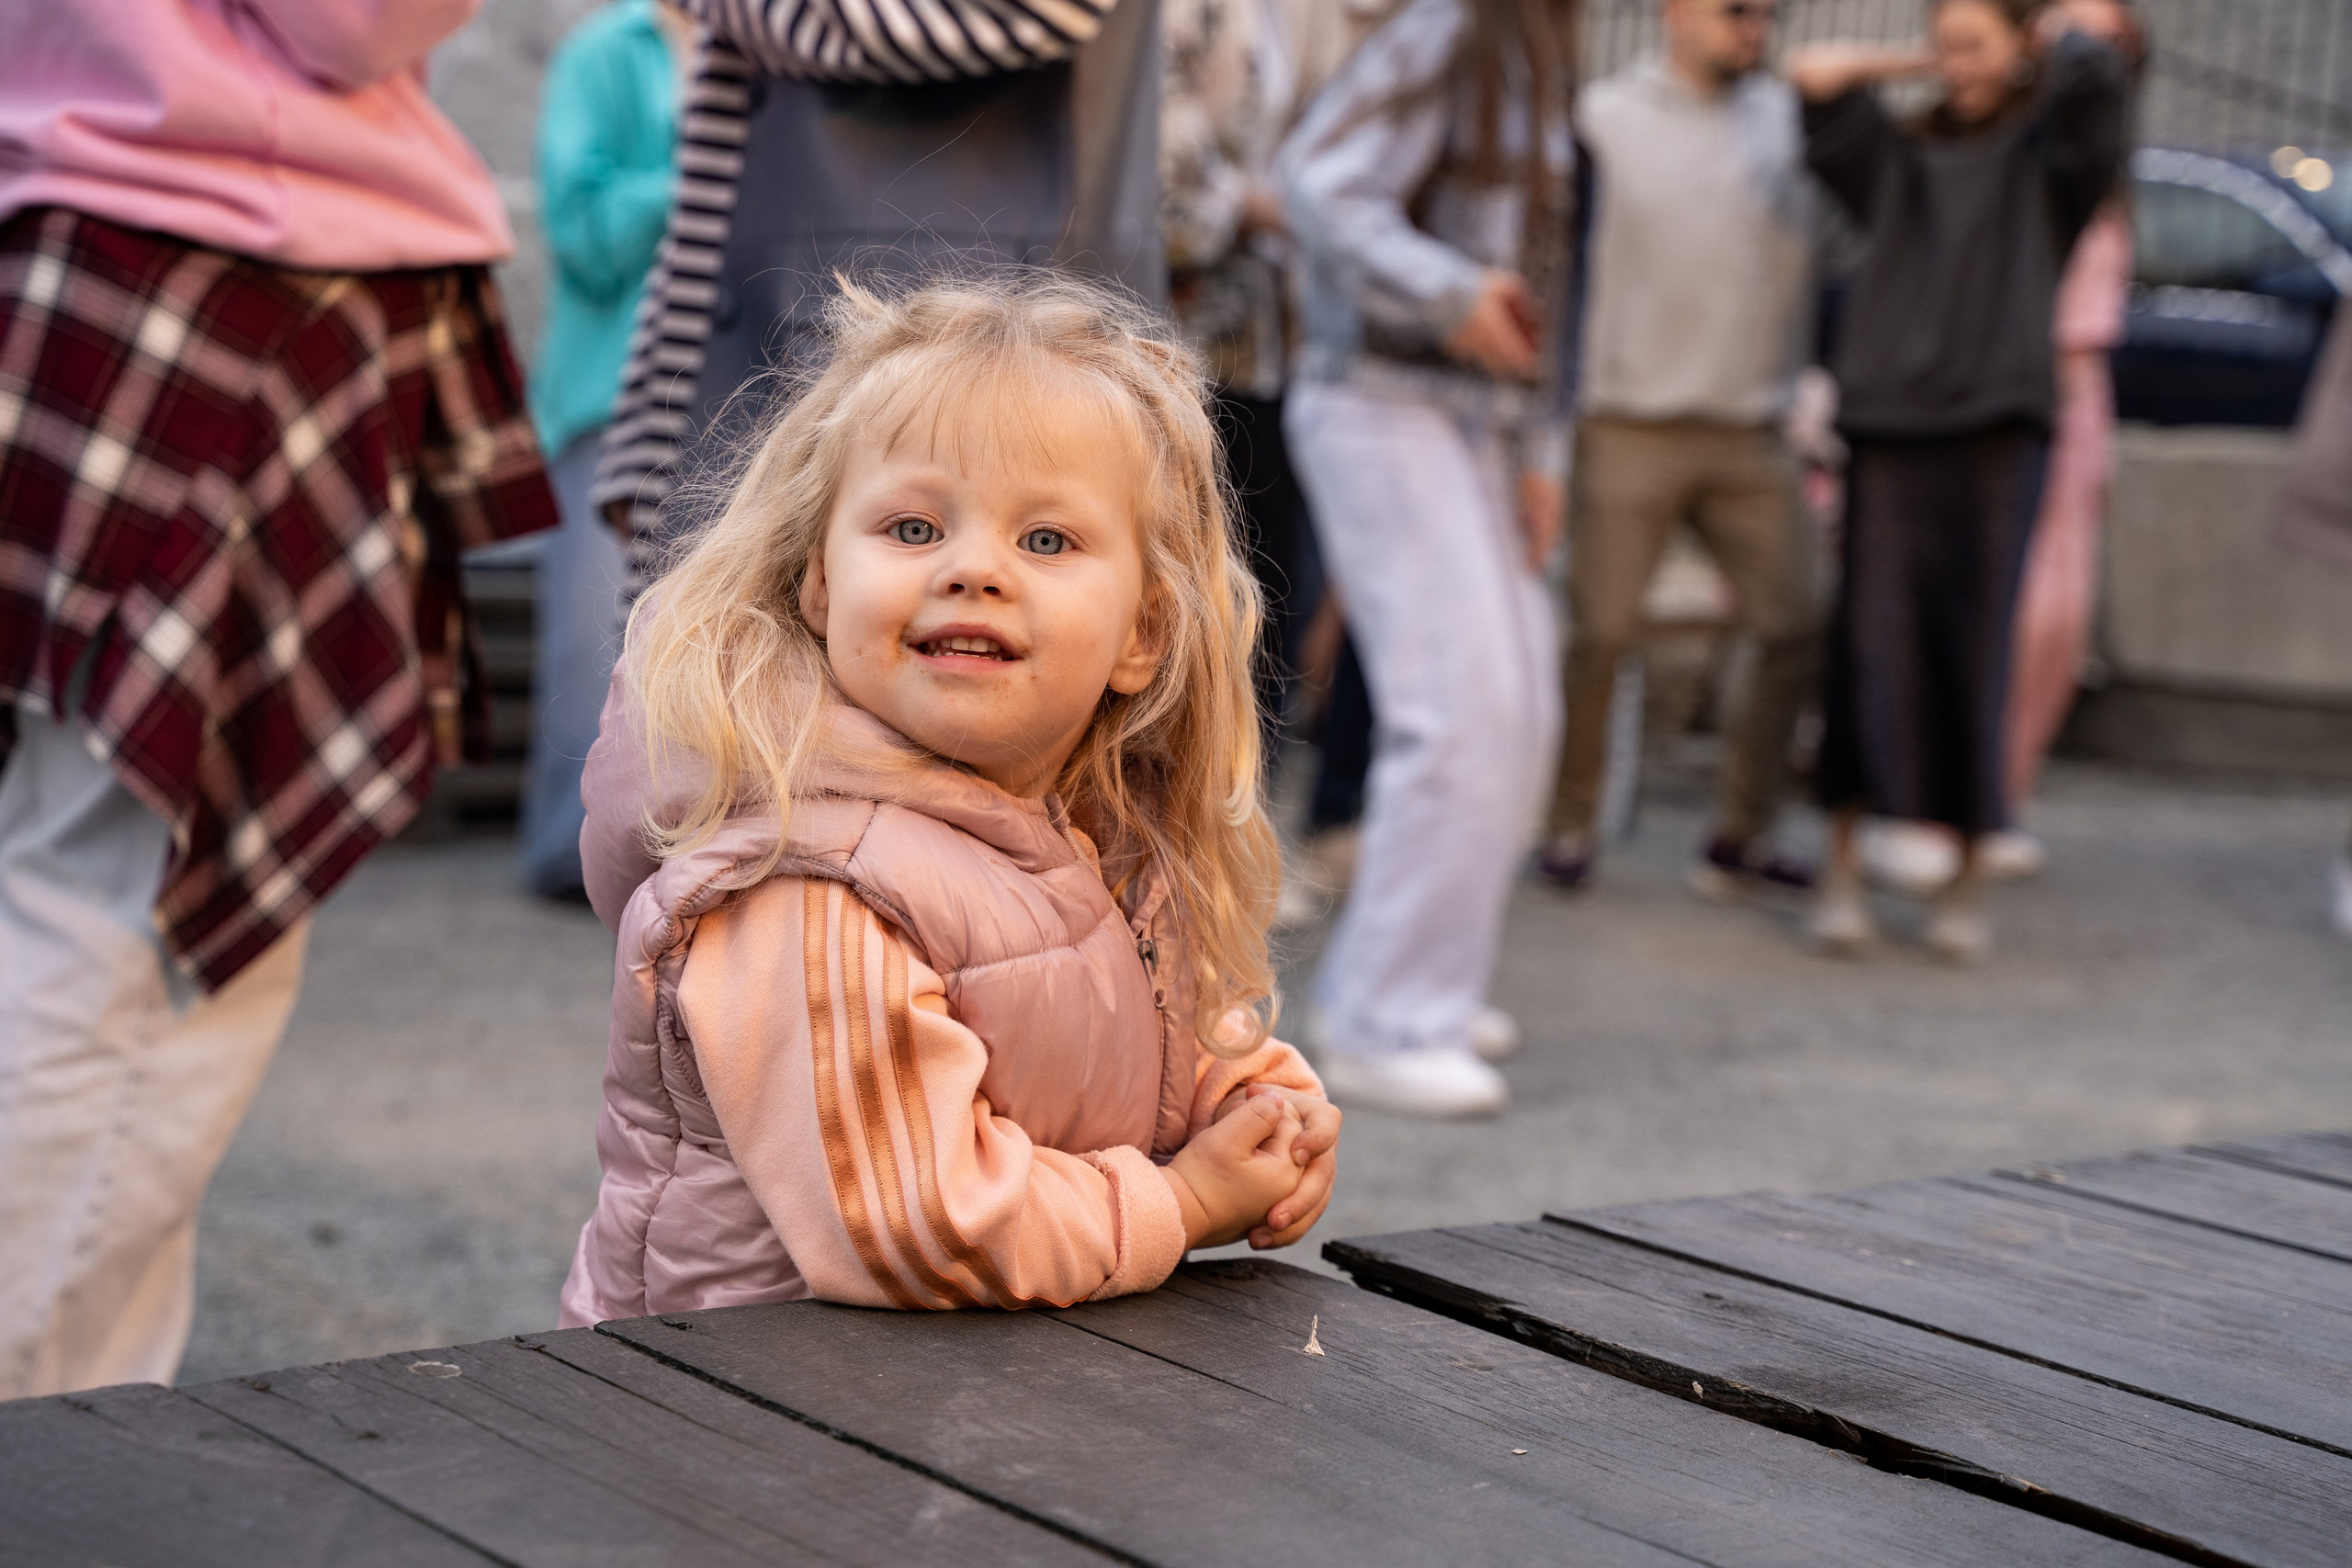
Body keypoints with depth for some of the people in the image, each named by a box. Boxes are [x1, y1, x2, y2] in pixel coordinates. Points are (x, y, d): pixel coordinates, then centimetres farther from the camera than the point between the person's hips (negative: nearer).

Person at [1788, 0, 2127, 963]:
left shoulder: (2051, 159, 8)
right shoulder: (1900, 160, 17)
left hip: (1997, 435, -2)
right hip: (1889, 425, 2)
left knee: (1973, 657, -2)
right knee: (1870, 649, -6)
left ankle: (1966, 883, 5)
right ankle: (1843, 873, -3)